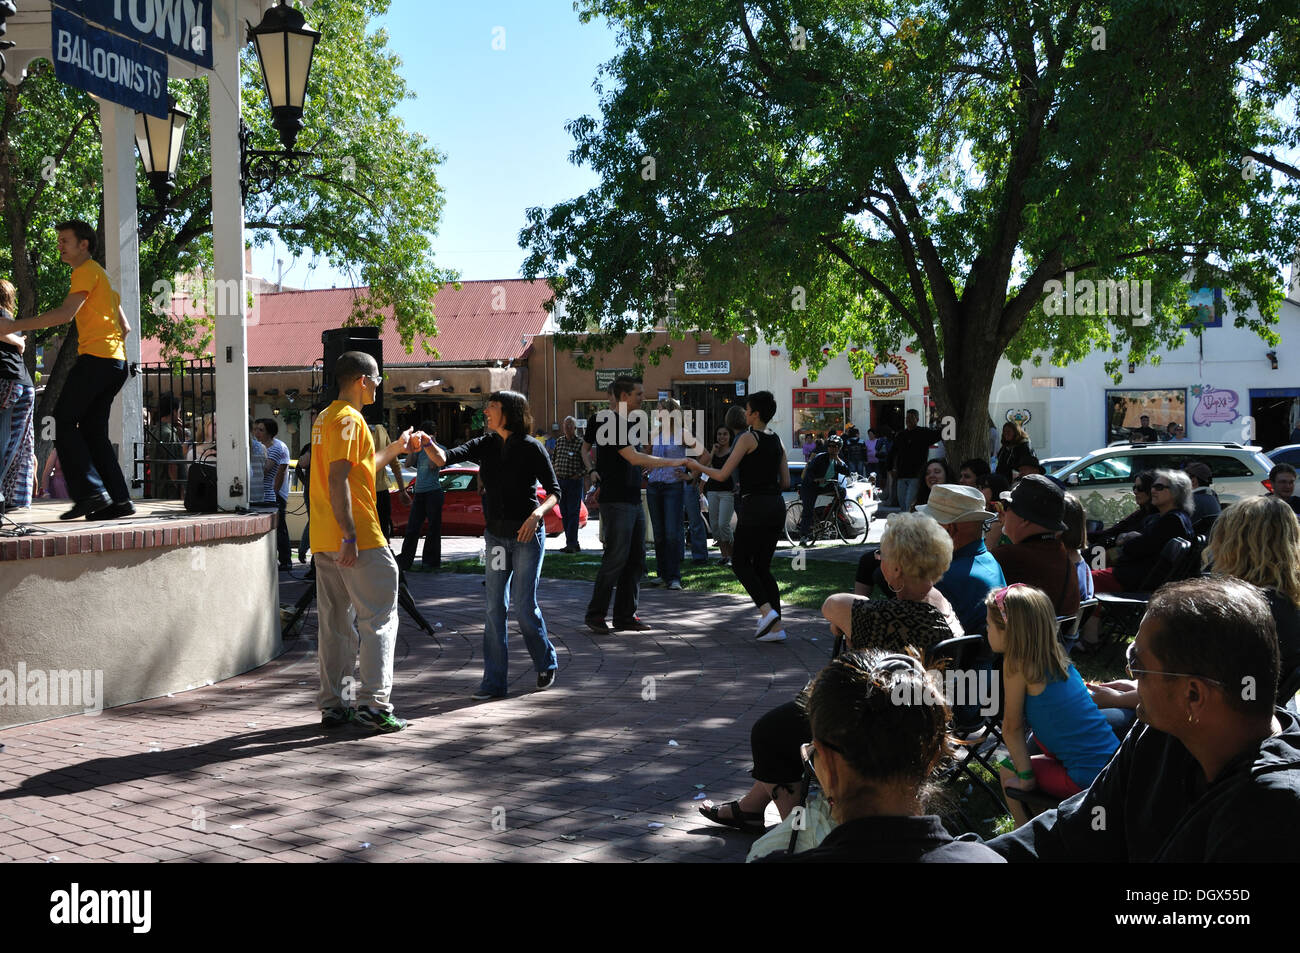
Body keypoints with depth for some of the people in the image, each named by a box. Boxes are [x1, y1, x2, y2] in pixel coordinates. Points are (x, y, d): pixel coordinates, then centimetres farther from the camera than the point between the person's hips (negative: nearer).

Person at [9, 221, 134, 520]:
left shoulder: (87, 271, -3)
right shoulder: (101, 277, 27)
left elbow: (65, 313, -17)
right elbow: (124, 327, 28)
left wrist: (17, 325, -15)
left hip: (95, 359, -9)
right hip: (115, 363, 9)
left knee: (64, 422, -7)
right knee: (93, 430, 8)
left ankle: (90, 492, -15)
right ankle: (118, 499, 2)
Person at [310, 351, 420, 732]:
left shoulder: (325, 418, 19)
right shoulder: (349, 420, -12)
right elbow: (338, 479, -21)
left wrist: (397, 448, 30)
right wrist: (350, 536, -23)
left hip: (325, 542, 9)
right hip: (358, 539, -9)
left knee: (335, 623, 11)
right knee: (379, 619, -3)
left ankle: (333, 704, 14)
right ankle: (373, 704, -6)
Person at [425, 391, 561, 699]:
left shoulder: (532, 448, -8)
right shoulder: (485, 446, 5)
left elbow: (554, 491, -7)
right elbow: (444, 458, -7)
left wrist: (537, 514, -24)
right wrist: (427, 444, -27)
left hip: (527, 534, -5)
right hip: (496, 535, 5)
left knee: (524, 605, -2)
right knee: (495, 607, 2)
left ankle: (546, 664, 22)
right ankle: (494, 680, 7)